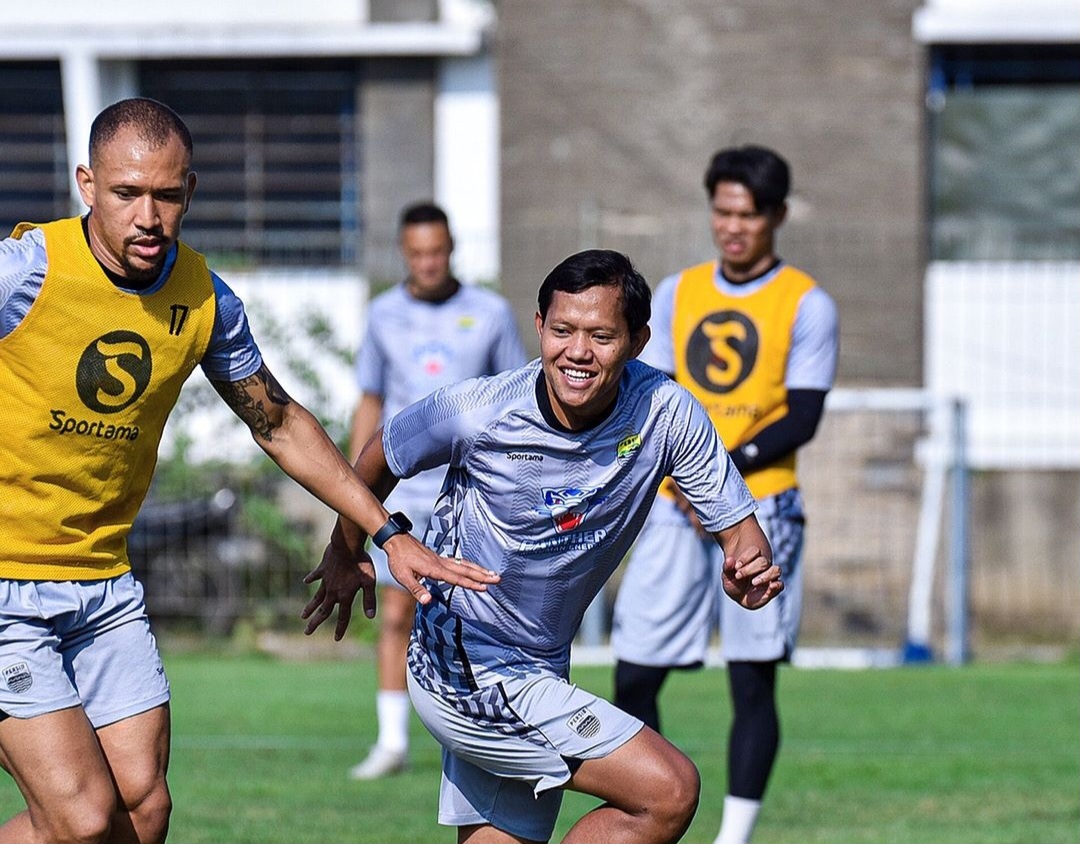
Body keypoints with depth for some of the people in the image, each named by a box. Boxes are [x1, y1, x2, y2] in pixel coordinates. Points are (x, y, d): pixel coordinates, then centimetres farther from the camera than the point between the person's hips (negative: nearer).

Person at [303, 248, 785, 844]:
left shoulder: (666, 414, -12)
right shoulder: (476, 413, -20)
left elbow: (736, 527, -6)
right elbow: (378, 462, 0)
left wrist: (749, 572, -30)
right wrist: (346, 555, 16)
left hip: (540, 673, 6)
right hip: (466, 675, -6)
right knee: (668, 791, -15)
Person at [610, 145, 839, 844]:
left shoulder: (806, 304, 0)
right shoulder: (677, 294, 12)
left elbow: (801, 418, -6)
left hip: (760, 509, -4)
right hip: (674, 512, 4)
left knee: (753, 681, -6)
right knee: (634, 677, 0)